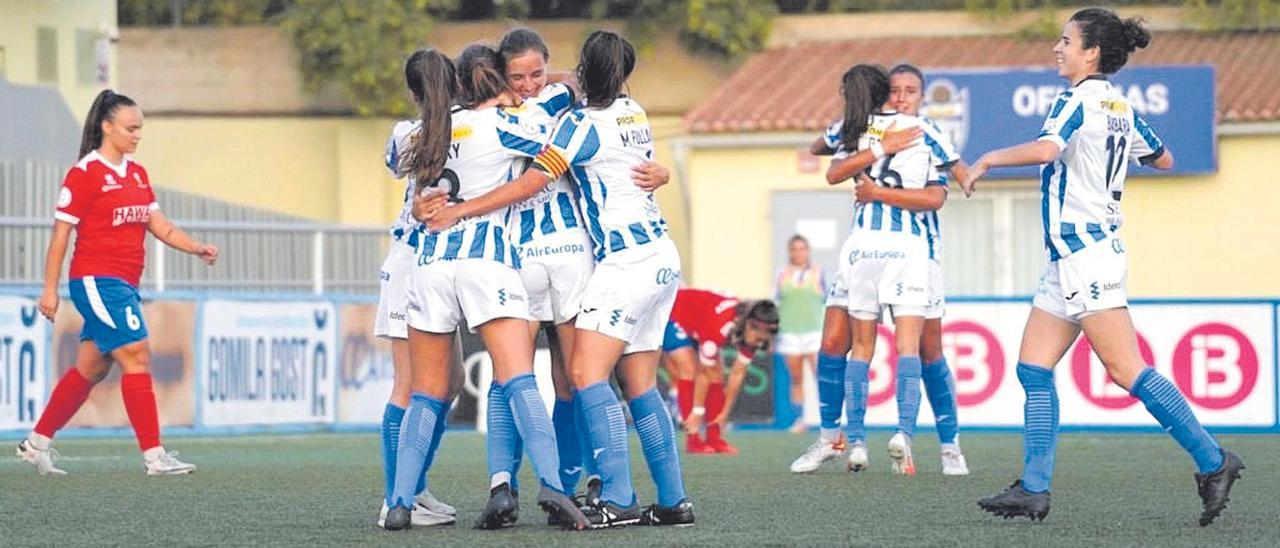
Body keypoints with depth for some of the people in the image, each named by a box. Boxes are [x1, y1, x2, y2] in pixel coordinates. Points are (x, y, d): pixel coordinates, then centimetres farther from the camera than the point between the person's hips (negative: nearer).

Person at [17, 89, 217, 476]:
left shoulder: (137, 174, 15)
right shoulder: (85, 173, -8)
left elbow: (158, 224, 13)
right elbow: (61, 233, -8)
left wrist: (198, 249, -2)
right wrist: (50, 289, -9)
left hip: (124, 285, 8)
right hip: (97, 281, -8)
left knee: (91, 368, 12)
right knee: (136, 357, -13)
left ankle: (37, 443, 22)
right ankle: (154, 456, -14)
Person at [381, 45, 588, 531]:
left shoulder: (432, 130, 16)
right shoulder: (499, 126, 2)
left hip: (430, 264, 4)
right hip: (488, 261, -4)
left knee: (426, 396, 9)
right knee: (520, 383, -13)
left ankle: (400, 502, 0)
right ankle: (551, 485, -28)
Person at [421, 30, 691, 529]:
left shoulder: (582, 122, -10)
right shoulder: (633, 112, 13)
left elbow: (530, 183, -11)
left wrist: (460, 211, -7)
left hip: (626, 261, -9)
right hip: (661, 260, 9)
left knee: (587, 372, -15)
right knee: (640, 386, 10)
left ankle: (618, 501, -24)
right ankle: (674, 502, 9)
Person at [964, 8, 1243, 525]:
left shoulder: (1078, 100, -13)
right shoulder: (1121, 107, 13)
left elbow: (1044, 149, -32)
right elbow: (1163, 159, 26)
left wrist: (986, 160, -18)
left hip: (1085, 254, -10)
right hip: (1073, 256, 10)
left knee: (1127, 370, -11)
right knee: (1033, 368, 6)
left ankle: (1212, 461, -8)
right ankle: (1033, 489, 4)